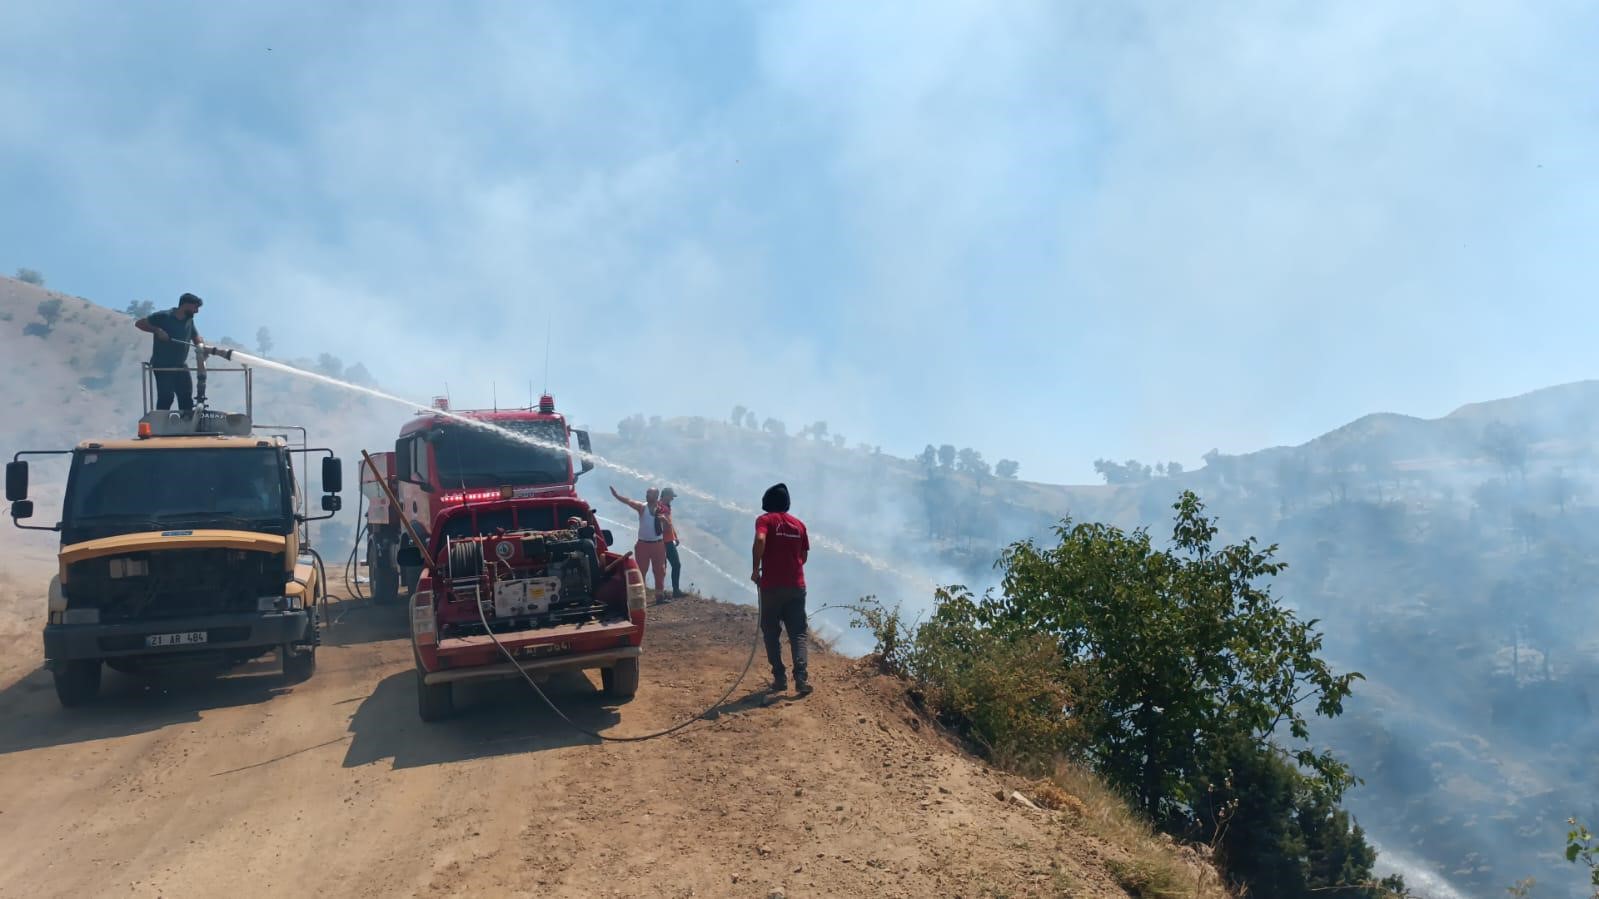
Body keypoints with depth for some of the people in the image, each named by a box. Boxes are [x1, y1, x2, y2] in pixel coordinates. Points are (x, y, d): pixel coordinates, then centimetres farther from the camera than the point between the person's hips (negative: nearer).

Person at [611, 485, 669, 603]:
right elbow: (629, 502, -21)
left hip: (658, 544, 2)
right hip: (643, 544, -2)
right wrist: (616, 495, -37)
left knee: (659, 571, 7)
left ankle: (660, 594, 17)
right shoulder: (642, 507, -5)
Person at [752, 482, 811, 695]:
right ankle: (802, 678, -12)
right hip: (797, 586, 3)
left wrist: (756, 569, -12)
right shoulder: (798, 524, 11)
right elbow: (804, 556, 14)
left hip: (772, 585, -3)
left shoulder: (765, 520, -2)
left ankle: (780, 678, 8)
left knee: (771, 632, 10)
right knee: (798, 633, 4)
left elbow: (760, 540, -21)